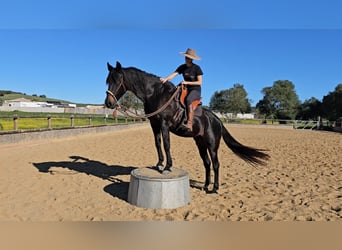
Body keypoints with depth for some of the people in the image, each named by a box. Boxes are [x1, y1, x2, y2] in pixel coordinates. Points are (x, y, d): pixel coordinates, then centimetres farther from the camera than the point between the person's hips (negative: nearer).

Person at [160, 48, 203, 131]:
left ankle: (189, 124, -41)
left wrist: (187, 82, -19)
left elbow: (199, 82, -10)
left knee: (188, 100, -37)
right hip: (186, 89, 6)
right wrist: (166, 79, -28)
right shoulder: (182, 67, 4)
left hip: (196, 90, -6)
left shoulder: (197, 68, -8)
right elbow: (173, 74, -8)